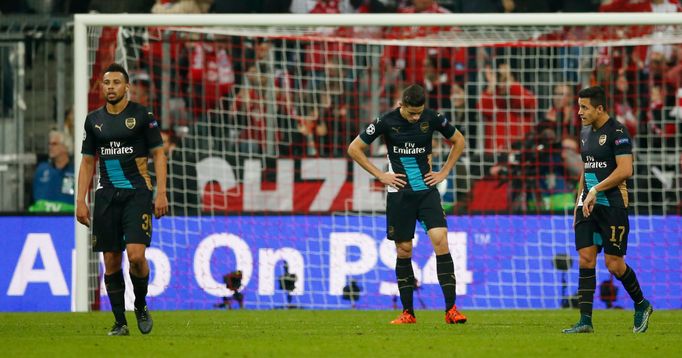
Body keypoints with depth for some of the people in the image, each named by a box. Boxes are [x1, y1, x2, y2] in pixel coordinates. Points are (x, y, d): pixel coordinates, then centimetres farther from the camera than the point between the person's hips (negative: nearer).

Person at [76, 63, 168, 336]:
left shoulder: (142, 116, -1)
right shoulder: (94, 120, 10)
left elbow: (158, 154, 0)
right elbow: (87, 162, 14)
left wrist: (161, 193, -9)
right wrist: (80, 201, 7)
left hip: (137, 193, -4)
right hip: (107, 195, 4)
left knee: (136, 255, -17)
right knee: (111, 261, 2)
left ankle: (141, 306, 9)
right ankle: (120, 322, 10)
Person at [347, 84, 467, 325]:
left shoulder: (432, 119, -4)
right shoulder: (386, 122, -8)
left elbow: (458, 141, 13)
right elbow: (354, 148, 0)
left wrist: (444, 172, 5)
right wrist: (380, 175, -3)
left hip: (427, 190, 0)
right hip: (400, 194, 0)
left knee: (440, 241, -14)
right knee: (404, 250, 2)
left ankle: (451, 309, -15)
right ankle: (408, 312, 13)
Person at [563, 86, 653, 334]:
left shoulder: (617, 132, -11)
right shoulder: (586, 132, 14)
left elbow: (625, 170, -18)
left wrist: (595, 190, -17)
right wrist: (580, 199, 18)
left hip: (612, 204, -7)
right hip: (588, 204, 7)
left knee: (614, 264, -5)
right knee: (586, 260, -2)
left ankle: (641, 305, 19)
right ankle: (585, 321, -4)